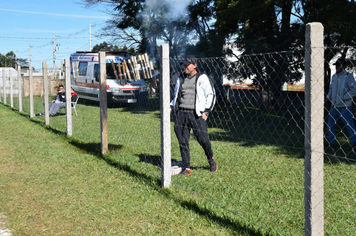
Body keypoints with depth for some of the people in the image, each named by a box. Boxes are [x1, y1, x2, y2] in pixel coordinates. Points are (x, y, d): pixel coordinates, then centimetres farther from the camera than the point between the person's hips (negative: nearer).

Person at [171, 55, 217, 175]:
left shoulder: (202, 78, 3)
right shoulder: (180, 79, 19)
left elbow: (211, 94, 1)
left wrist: (206, 111, -8)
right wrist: (171, 106, 10)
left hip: (197, 114, -4)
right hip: (181, 113, 5)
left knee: (203, 139, -8)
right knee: (183, 142, 1)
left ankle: (211, 160, 20)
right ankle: (186, 168, 9)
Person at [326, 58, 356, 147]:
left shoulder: (348, 76, -8)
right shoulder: (334, 76, 12)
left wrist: (343, 98, -17)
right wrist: (328, 97, 8)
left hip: (344, 107, -7)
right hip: (334, 106, 7)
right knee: (330, 124, 12)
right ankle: (332, 142, 23)